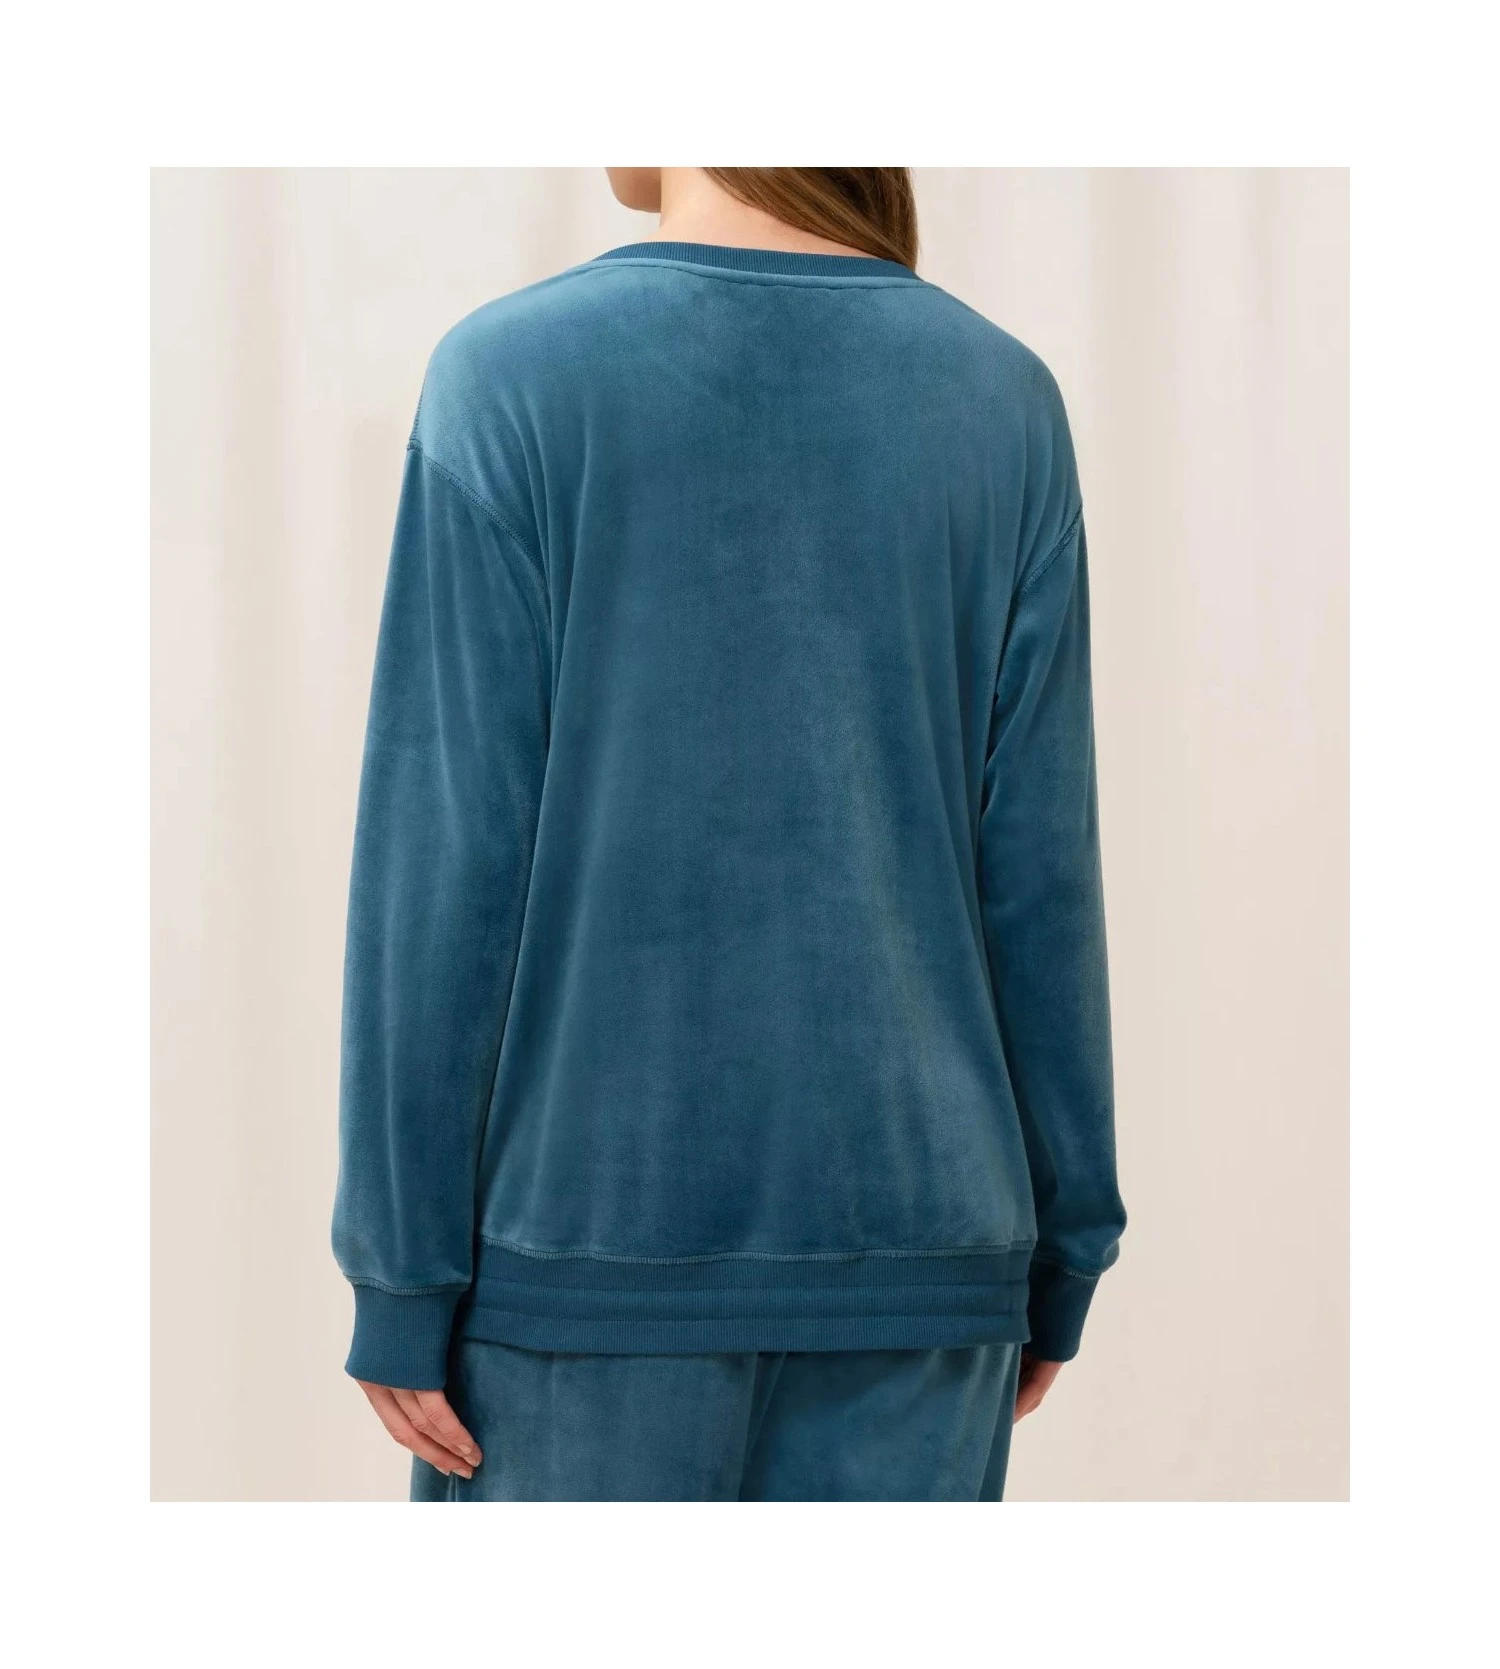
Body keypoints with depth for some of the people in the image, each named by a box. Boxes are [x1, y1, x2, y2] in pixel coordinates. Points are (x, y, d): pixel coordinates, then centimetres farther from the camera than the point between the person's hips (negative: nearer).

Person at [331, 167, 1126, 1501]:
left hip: (601, 1236, -2)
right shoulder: (1003, 404, -1)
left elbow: (448, 860, -11)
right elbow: (1036, 868, 0)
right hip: (900, 1245, 3)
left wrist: (400, 1283, -5)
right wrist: (1055, 1254, 9)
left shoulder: (511, 381, -10)